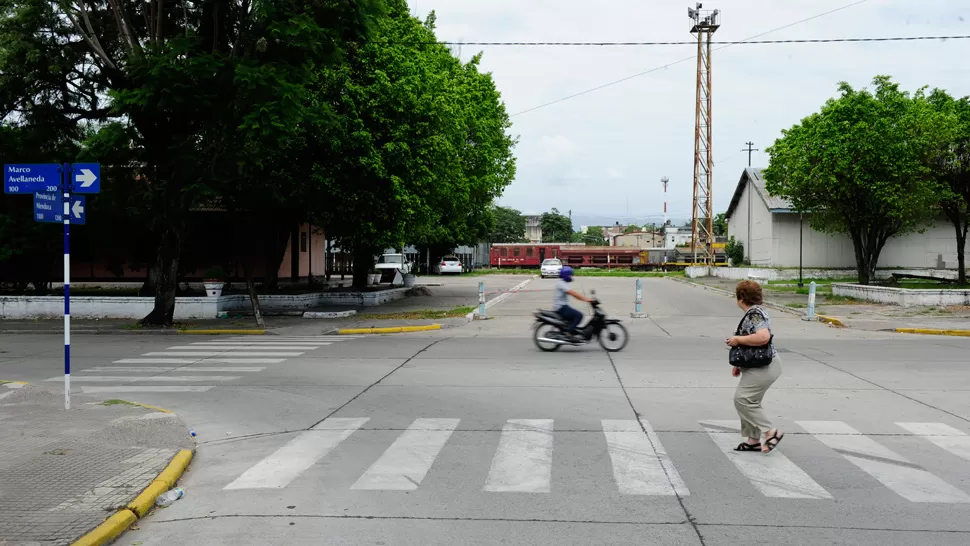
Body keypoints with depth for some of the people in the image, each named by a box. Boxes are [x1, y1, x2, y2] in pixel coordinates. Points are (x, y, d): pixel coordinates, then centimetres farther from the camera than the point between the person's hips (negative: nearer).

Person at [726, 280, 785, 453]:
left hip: (763, 368, -11)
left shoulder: (754, 313, -18)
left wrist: (738, 339, -22)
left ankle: (771, 432, -5)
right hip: (760, 366, 11)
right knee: (750, 401, 14)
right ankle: (753, 440, 19)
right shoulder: (754, 312, 15)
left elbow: (763, 337, -34)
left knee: (742, 399, -10)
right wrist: (740, 364, 21)